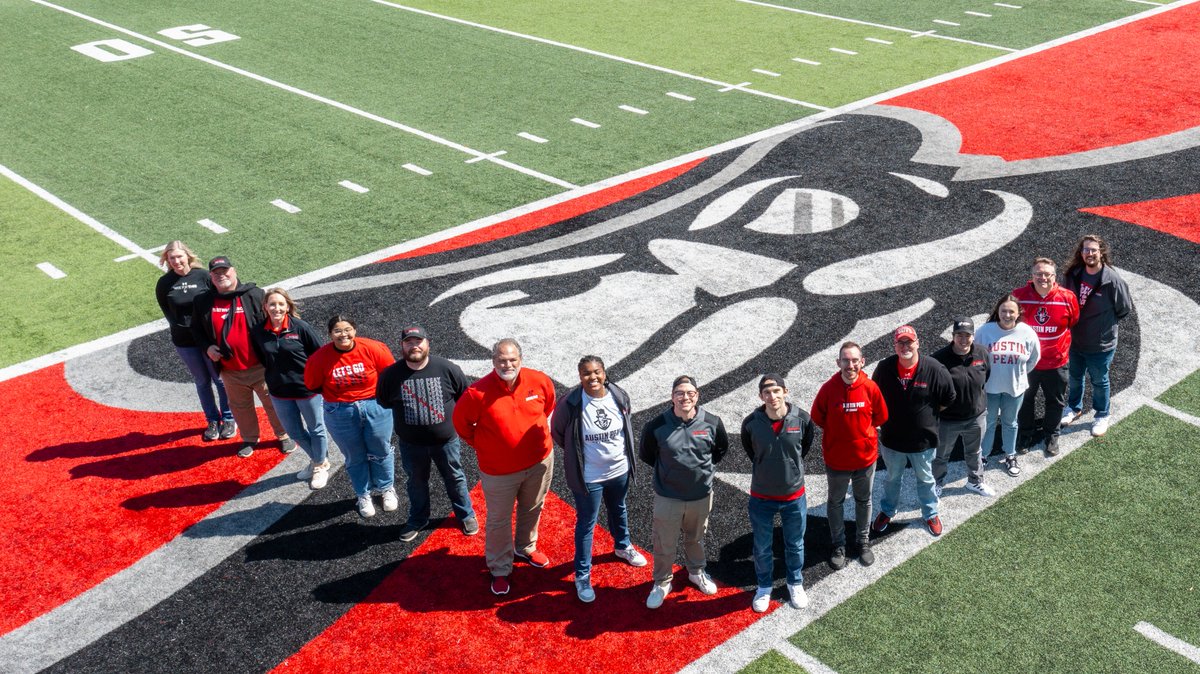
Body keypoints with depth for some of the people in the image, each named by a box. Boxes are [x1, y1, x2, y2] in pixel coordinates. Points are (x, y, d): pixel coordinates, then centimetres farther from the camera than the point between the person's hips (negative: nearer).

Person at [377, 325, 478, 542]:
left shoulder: (447, 369, -18)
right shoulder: (391, 374, -15)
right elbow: (382, 400, 4)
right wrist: (405, 410, 4)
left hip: (446, 440, -1)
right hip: (411, 443, 1)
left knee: (455, 478, 18)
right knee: (416, 482, 21)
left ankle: (466, 515, 41)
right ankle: (418, 520, 44)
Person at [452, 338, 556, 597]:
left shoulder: (540, 381, -14)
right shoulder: (478, 392, -25)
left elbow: (549, 405, 10)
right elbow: (461, 421, -7)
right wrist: (480, 443, 1)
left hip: (540, 461, 4)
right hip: (499, 469, -3)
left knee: (532, 509, 24)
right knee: (499, 520, 10)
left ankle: (525, 548, 50)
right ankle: (500, 570, 29)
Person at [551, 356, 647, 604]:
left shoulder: (620, 397, -13)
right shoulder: (570, 404, -25)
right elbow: (557, 433, -7)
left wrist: (623, 450, 9)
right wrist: (577, 454, 1)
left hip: (619, 470, 4)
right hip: (588, 477, -4)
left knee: (619, 511, 29)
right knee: (586, 524, 9)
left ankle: (623, 546, 57)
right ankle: (582, 576, 24)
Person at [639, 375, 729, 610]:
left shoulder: (712, 423, -14)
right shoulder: (657, 426, -18)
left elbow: (722, 448, 8)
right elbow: (645, 453, 1)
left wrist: (704, 467, 4)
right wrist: (666, 470, 2)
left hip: (701, 495, 2)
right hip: (667, 497, -2)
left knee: (696, 538, 24)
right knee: (664, 544, 10)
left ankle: (697, 572, 48)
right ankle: (662, 582, 33)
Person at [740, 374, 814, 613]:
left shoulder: (802, 419, -17)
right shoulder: (751, 423, -17)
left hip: (794, 496, 0)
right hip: (761, 497, 0)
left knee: (795, 545, 20)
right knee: (762, 547, 16)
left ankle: (795, 584, 44)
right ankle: (764, 586, 40)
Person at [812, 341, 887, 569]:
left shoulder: (871, 388, -16)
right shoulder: (828, 388, -18)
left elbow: (880, 417, 1)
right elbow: (817, 417, -3)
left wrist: (862, 430, 4)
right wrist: (837, 431, 2)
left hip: (865, 456, 1)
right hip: (836, 459, -1)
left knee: (864, 501, 20)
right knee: (836, 502, 15)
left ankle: (864, 542, 39)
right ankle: (839, 545, 34)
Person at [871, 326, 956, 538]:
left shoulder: (934, 369, -21)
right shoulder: (884, 367, -16)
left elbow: (949, 399, -5)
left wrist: (929, 414, 2)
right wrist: (884, 417, 4)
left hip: (923, 439, -1)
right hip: (892, 438, 1)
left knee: (925, 479, 21)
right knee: (892, 478, 24)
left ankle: (930, 514, 44)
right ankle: (887, 511, 47)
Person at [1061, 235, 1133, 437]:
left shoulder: (1112, 280, -22)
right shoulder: (1072, 275, -9)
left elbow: (1125, 309, -9)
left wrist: (1105, 322, -2)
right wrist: (1071, 323, 3)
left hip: (1101, 344, -4)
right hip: (1075, 341, 4)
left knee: (1099, 381, 14)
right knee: (1074, 377, 24)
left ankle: (1102, 415, 35)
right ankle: (1074, 408, 46)